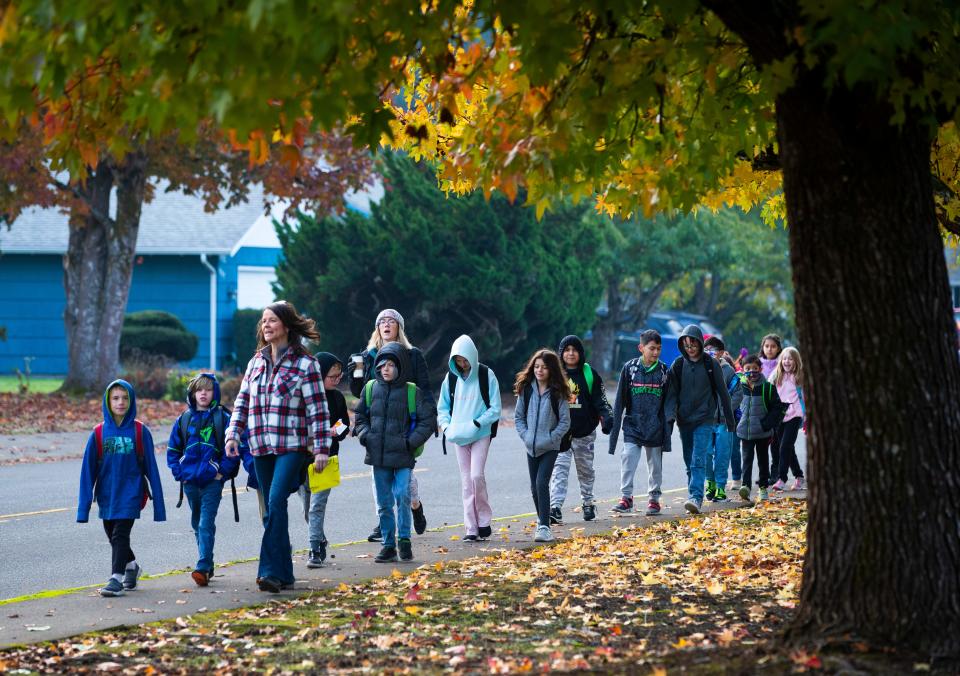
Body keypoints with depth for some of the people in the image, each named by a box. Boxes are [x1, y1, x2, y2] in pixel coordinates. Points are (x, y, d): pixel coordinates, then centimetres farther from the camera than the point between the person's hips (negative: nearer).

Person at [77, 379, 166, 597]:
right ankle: (131, 566, 39)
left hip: (130, 493, -3)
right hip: (106, 495, 3)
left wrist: (159, 505, -2)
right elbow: (88, 470, 1)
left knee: (120, 535, -13)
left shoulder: (140, 431, -5)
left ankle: (116, 578, -11)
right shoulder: (99, 433, -1)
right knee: (113, 536, 15)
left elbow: (151, 468, -2)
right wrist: (83, 508, -2)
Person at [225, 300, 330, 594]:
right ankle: (284, 574, 16)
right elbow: (242, 401, 17)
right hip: (261, 448, 6)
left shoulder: (305, 363, -4)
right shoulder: (256, 362, 13)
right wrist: (233, 434, 4)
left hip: (292, 447, -6)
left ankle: (272, 571, -20)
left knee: (276, 502, -19)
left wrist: (322, 449, -10)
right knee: (271, 511, 8)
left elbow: (318, 410, -6)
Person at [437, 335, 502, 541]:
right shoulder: (451, 377, 7)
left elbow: (495, 409, -5)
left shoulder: (486, 376, -4)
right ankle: (471, 528, 6)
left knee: (476, 475, -16)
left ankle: (484, 522, 0)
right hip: (459, 437, 4)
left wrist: (476, 423, -16)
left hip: (481, 435, -4)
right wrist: (446, 426, -3)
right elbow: (442, 407, 15)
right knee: (466, 480, 4)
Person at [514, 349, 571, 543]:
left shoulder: (558, 393, -7)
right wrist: (525, 435, -4)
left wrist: (550, 438, -13)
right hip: (531, 447, 4)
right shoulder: (526, 389, 1)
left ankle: (544, 527, -17)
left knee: (542, 483, -17)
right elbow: (518, 416, 8)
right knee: (535, 487, 10)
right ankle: (542, 522, 27)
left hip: (550, 447, -4)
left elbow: (565, 421, -5)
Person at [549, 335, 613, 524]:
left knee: (586, 469, 14)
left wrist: (606, 418, -14)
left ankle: (588, 503, 31)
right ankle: (555, 508, -20)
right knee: (559, 469, -13)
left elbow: (600, 400, 2)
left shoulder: (590, 374, 3)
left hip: (585, 432, 1)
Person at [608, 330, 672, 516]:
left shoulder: (663, 371, 2)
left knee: (655, 464, 8)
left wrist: (667, 429, 0)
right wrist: (614, 423, -1)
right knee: (628, 459, -10)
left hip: (655, 428, 1)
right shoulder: (629, 368, 0)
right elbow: (620, 399, 3)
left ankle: (654, 498, 18)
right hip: (632, 425, -1)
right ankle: (626, 497, -3)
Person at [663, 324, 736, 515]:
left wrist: (729, 419, 6)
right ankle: (694, 498, 18)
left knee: (698, 461, -16)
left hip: (705, 420, -3)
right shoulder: (678, 365, 4)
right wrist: (670, 414, -16)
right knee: (689, 463, 9)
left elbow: (722, 392, 3)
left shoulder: (711, 364, -2)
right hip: (684, 421, 4)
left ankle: (696, 497, -25)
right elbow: (671, 392, 1)